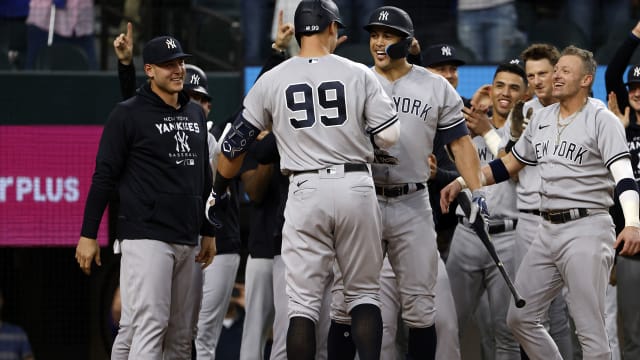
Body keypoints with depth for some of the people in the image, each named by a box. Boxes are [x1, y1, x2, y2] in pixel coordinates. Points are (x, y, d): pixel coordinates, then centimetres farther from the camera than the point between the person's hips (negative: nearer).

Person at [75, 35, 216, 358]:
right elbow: (104, 176, -5)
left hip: (187, 242, 7)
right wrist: (88, 235, -9)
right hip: (146, 237, -7)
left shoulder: (195, 114, 16)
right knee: (150, 325, -17)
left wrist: (208, 232, 22)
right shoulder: (129, 113, -4)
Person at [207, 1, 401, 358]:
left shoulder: (272, 81, 4)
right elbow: (390, 136, -4)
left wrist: (219, 192, 23)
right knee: (364, 292, 11)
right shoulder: (359, 74, -1)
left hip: (306, 191, 0)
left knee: (304, 300, 4)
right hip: (356, 186, 0)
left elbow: (235, 144, 9)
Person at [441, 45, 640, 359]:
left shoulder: (601, 120, -8)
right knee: (520, 318, 9)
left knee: (589, 330, -9)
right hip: (548, 231, 8)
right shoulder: (542, 119, 13)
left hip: (587, 230, -8)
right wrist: (461, 183, 12)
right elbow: (508, 165, 23)